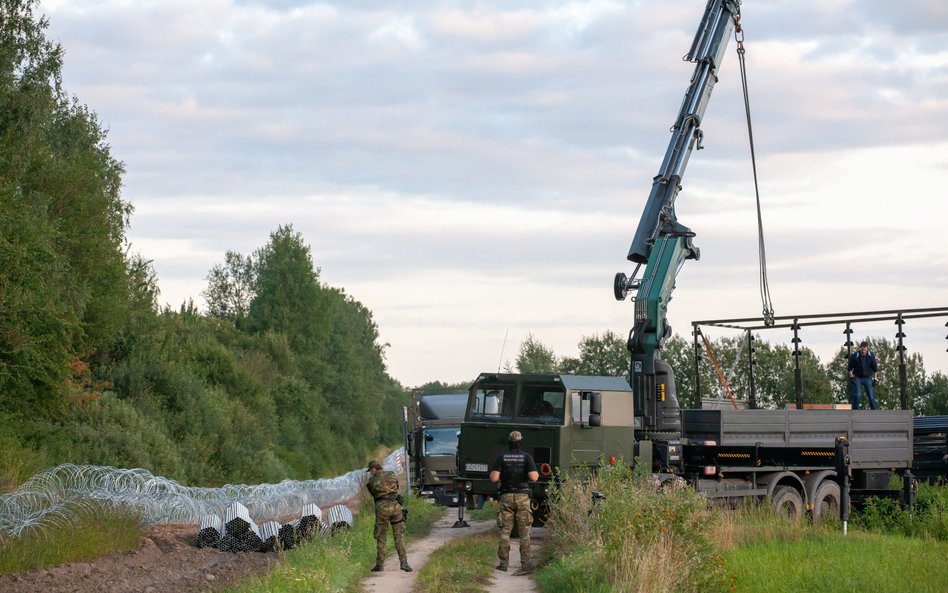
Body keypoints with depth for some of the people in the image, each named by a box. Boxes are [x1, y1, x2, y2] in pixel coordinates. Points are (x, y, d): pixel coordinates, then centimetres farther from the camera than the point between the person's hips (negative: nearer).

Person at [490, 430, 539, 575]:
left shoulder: (501, 458, -3)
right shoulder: (526, 457, -4)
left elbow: (494, 478, -10)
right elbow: (533, 477, -13)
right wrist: (537, 474, 9)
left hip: (506, 497, 1)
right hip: (523, 497, -1)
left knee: (504, 532, 8)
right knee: (524, 532, 2)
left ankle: (503, 563, 9)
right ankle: (526, 563, -6)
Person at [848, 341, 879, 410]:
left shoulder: (871, 356, -8)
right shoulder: (855, 356, -13)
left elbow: (875, 368, 5)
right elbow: (850, 368, -1)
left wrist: (875, 379, 4)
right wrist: (851, 377, -8)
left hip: (868, 378, 1)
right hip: (857, 378, -1)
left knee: (871, 396, -3)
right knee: (857, 395, -13)